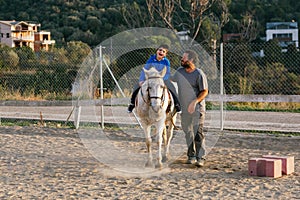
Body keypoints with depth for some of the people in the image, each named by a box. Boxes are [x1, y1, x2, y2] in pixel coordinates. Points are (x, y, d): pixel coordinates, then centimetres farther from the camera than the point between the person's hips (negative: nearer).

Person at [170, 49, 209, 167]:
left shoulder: (199, 74, -13)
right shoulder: (179, 71, 5)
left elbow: (205, 91, -14)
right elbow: (170, 80, 23)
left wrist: (195, 101, -24)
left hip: (197, 108, -6)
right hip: (184, 108, 6)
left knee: (198, 133, -10)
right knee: (188, 132, 13)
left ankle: (200, 157, -9)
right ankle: (191, 156, 23)